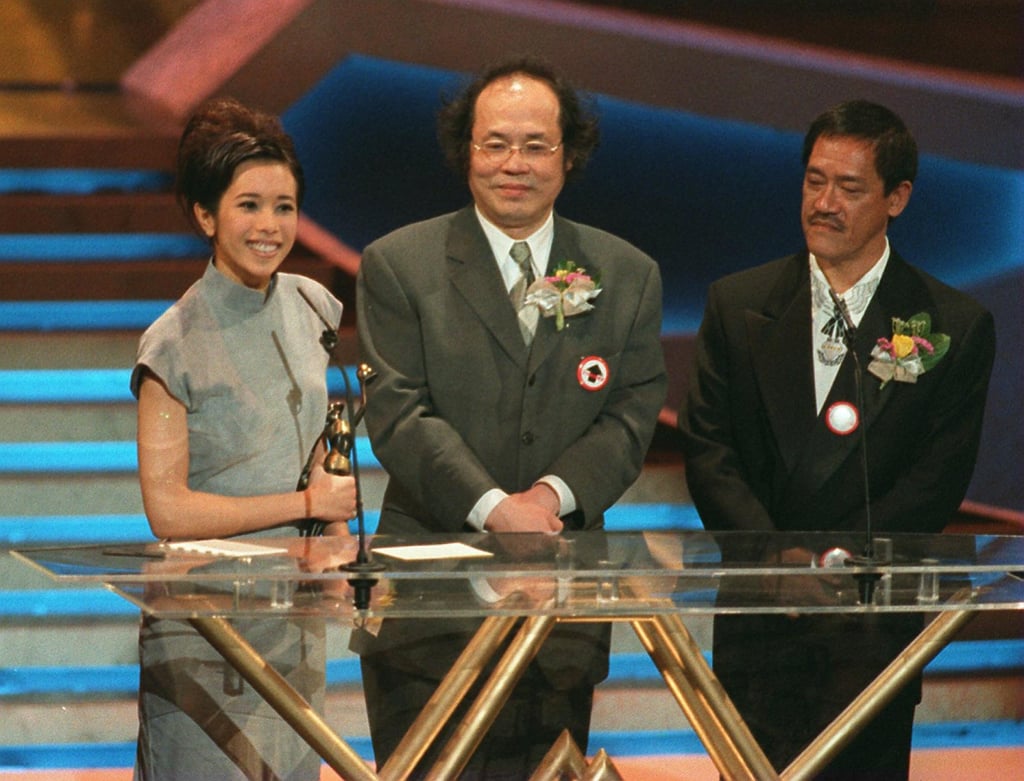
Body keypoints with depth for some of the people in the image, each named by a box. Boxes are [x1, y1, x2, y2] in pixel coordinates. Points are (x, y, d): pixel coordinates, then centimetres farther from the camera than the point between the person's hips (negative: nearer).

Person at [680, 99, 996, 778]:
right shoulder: (739, 305, 9)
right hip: (758, 621, 2)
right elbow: (707, 448, 4)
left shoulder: (955, 328, 1)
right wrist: (775, 559, -11)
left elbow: (938, 481, -3)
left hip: (874, 625, -2)